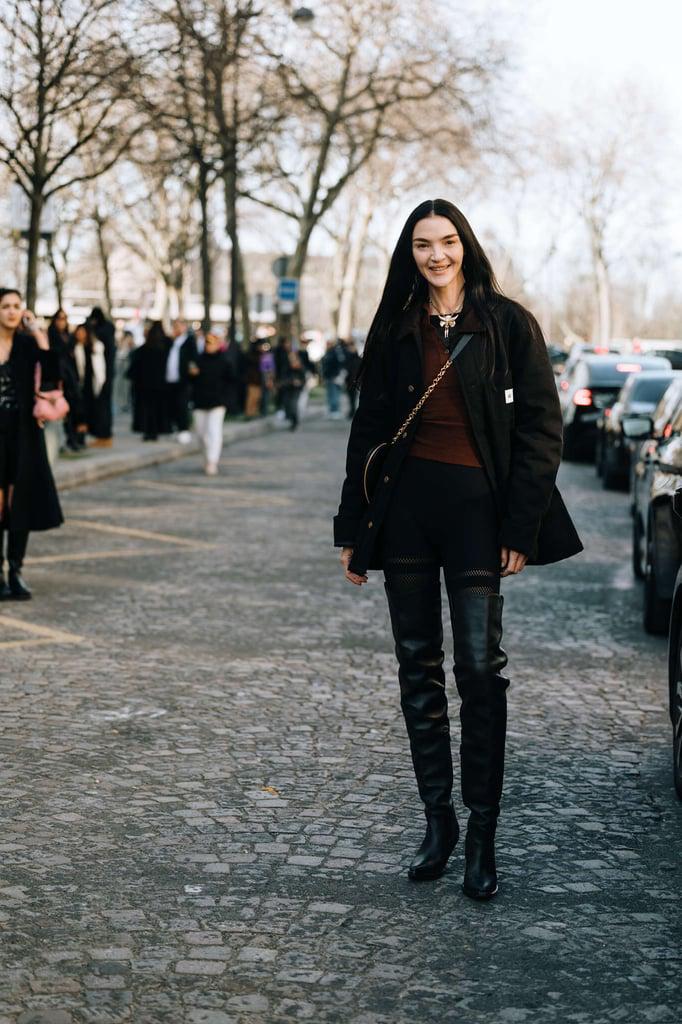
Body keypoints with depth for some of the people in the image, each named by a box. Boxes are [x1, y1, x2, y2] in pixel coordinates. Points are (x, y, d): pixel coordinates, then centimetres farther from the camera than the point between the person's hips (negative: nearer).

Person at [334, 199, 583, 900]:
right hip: (404, 502, 4)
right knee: (418, 667, 7)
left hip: (474, 502, -4)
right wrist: (353, 528, 9)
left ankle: (482, 834, 3)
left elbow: (540, 430, -3)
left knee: (480, 666, -6)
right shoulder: (395, 331, 11)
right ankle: (437, 819, 18)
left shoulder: (508, 325, 0)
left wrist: (520, 528, -10)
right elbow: (368, 428, 13)